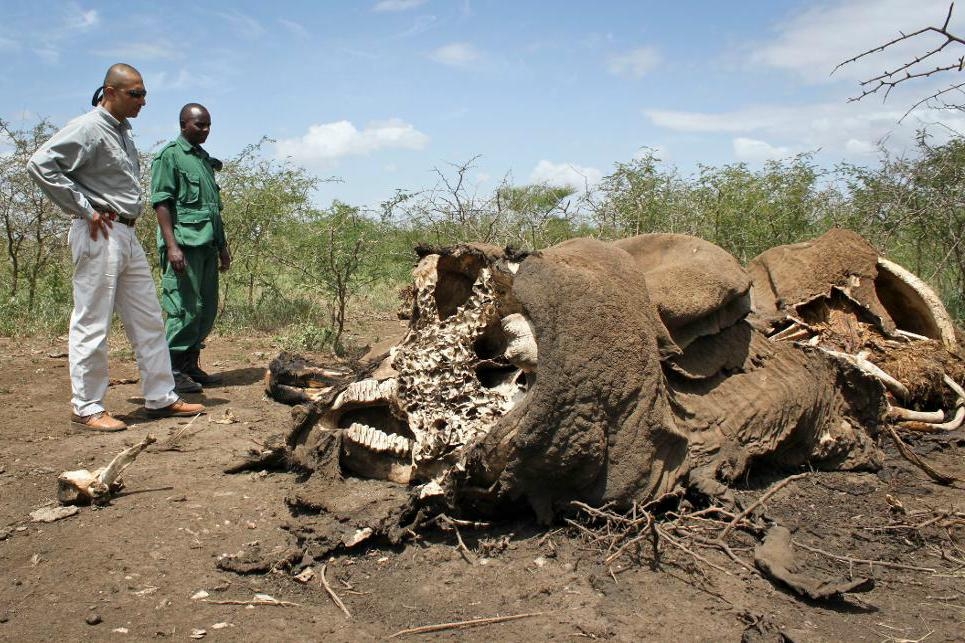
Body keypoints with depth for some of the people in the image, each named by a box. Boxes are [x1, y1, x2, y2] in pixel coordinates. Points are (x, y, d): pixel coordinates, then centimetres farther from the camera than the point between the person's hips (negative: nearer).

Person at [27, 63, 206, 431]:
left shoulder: (122, 132, 17)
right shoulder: (88, 128, -10)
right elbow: (40, 165, -21)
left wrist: (130, 216, 14)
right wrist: (84, 209, -18)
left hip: (127, 234, 10)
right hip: (100, 235, -9)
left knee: (148, 321, 10)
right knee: (92, 324, -3)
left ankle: (161, 398, 17)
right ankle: (86, 408, 6)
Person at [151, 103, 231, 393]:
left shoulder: (205, 159, 22)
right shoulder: (170, 156, -1)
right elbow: (161, 203, -9)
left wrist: (222, 245, 21)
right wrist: (172, 245, -18)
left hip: (207, 245, 8)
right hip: (184, 243, -8)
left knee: (207, 309, 8)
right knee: (185, 308, -8)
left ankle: (191, 366, 18)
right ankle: (173, 371, 0)